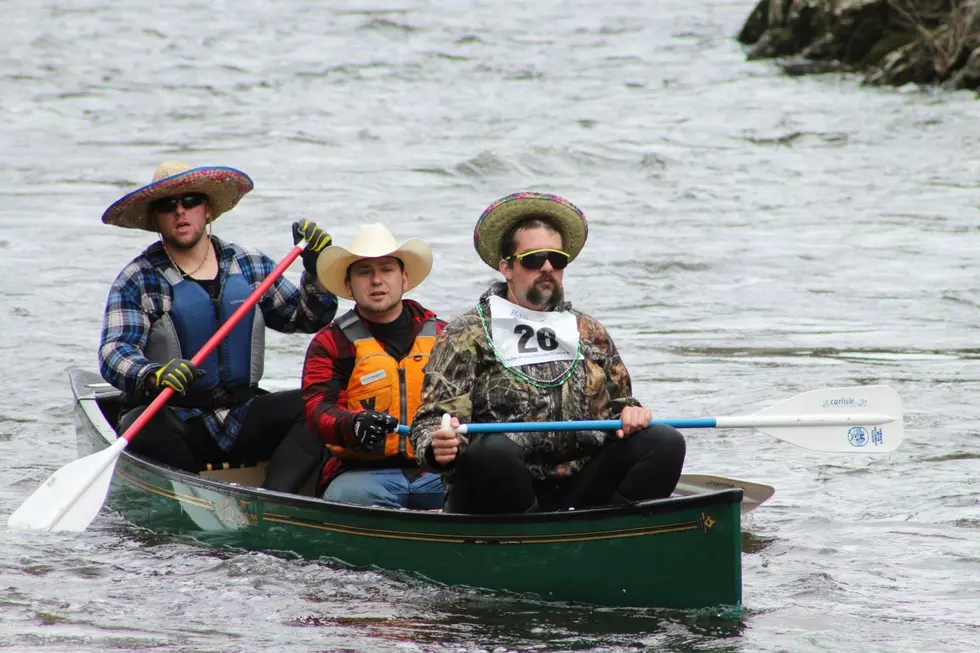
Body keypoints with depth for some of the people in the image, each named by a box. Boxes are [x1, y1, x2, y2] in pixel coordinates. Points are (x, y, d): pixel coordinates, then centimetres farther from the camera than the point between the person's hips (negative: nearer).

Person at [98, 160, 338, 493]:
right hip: (176, 425, -3)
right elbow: (114, 353, -14)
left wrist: (317, 269, 1)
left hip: (244, 419, 3)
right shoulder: (137, 281, 0)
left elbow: (308, 318, 20)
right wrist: (154, 377, -35)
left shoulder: (250, 265, 12)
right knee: (141, 427, -37)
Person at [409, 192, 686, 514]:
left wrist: (631, 413, 1)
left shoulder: (590, 333, 20)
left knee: (665, 442, -14)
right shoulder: (466, 335, 5)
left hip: (577, 493, 4)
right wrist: (438, 447, -28)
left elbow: (617, 404, 27)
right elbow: (432, 421, -3)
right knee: (490, 449, -37)